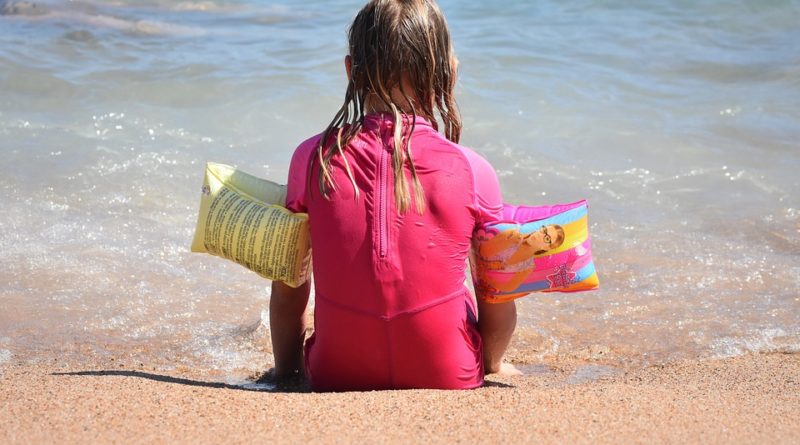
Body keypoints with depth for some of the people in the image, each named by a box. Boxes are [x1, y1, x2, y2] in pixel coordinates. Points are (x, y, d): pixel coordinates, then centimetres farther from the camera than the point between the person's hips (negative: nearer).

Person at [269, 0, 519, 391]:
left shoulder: (312, 159, -10)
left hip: (337, 378, 2)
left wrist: (286, 369, 16)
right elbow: (499, 305, -4)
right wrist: (490, 365, 18)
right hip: (447, 378, -1)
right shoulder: (472, 172, -12)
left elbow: (287, 291, -2)